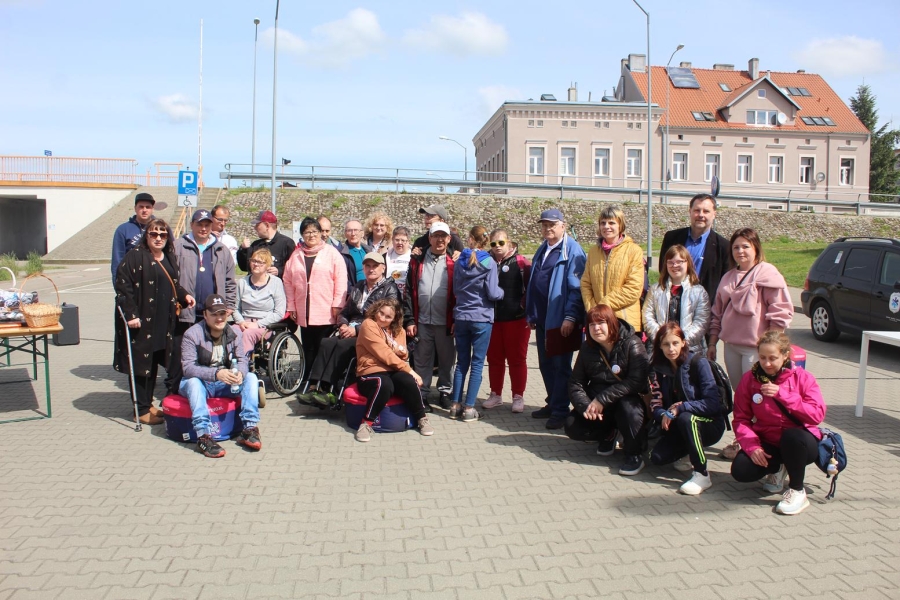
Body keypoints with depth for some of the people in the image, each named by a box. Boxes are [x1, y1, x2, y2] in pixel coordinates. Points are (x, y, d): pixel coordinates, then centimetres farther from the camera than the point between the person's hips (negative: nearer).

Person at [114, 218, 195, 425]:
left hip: (163, 322, 7)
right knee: (140, 364, 0)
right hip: (141, 322, -7)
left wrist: (184, 295, 5)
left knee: (154, 363, 15)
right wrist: (130, 314, -20)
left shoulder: (169, 258, 13)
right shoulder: (135, 256, -10)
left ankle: (148, 403, 27)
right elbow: (122, 285, -15)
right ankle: (141, 409, 8)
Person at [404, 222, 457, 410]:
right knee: (422, 360, 8)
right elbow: (409, 292, 4)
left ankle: (445, 392, 24)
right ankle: (422, 394, 17)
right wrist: (409, 320, -2)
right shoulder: (417, 262, 7)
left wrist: (457, 320, -6)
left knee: (446, 359, 10)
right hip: (422, 321, 1)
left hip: (445, 322, -1)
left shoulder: (453, 263, 1)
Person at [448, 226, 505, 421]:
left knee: (461, 362, 12)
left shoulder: (459, 261, 4)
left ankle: (455, 405, 13)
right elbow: (493, 294, -10)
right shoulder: (489, 263, -9)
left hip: (461, 317, 4)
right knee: (477, 364, 2)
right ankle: (469, 408, 2)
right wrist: (502, 291, 10)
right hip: (481, 319, -4)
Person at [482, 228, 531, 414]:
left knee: (517, 359, 4)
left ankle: (518, 397, 15)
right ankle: (496, 394, 24)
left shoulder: (520, 262, -4)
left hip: (516, 319, -4)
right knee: (494, 358, 11)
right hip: (491, 319, 4)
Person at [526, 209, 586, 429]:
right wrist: (530, 313, 16)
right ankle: (552, 404, 28)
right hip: (542, 319, 8)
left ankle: (560, 411, 11)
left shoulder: (572, 250, -11)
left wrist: (570, 317, -20)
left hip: (560, 319, -8)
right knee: (545, 364, 15)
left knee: (561, 366, 2)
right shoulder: (542, 250, 15)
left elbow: (576, 288, -16)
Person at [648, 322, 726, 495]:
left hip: (710, 425, -5)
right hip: (680, 427, 5)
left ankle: (702, 475, -23)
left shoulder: (698, 362, -15)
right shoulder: (657, 368, -1)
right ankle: (692, 451, 17)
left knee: (685, 418, -36)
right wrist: (664, 415, -25)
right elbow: (656, 404, -2)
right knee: (657, 457, -16)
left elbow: (713, 403, -21)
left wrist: (681, 407, -29)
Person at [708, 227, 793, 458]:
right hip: (731, 345, 7)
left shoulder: (767, 273, -6)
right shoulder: (728, 277, 16)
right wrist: (712, 342, 17)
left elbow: (781, 311, -11)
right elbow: (717, 312, 20)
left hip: (756, 347, -7)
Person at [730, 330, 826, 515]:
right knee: (740, 471, -23)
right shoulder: (750, 378, -3)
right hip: (767, 442, 3)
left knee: (792, 435, -39)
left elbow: (817, 414, -22)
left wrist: (782, 394, -29)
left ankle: (797, 491, -12)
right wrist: (752, 446, -21)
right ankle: (776, 468, 14)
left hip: (800, 442, -2)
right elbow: (741, 418, -5)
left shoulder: (802, 377, -9)